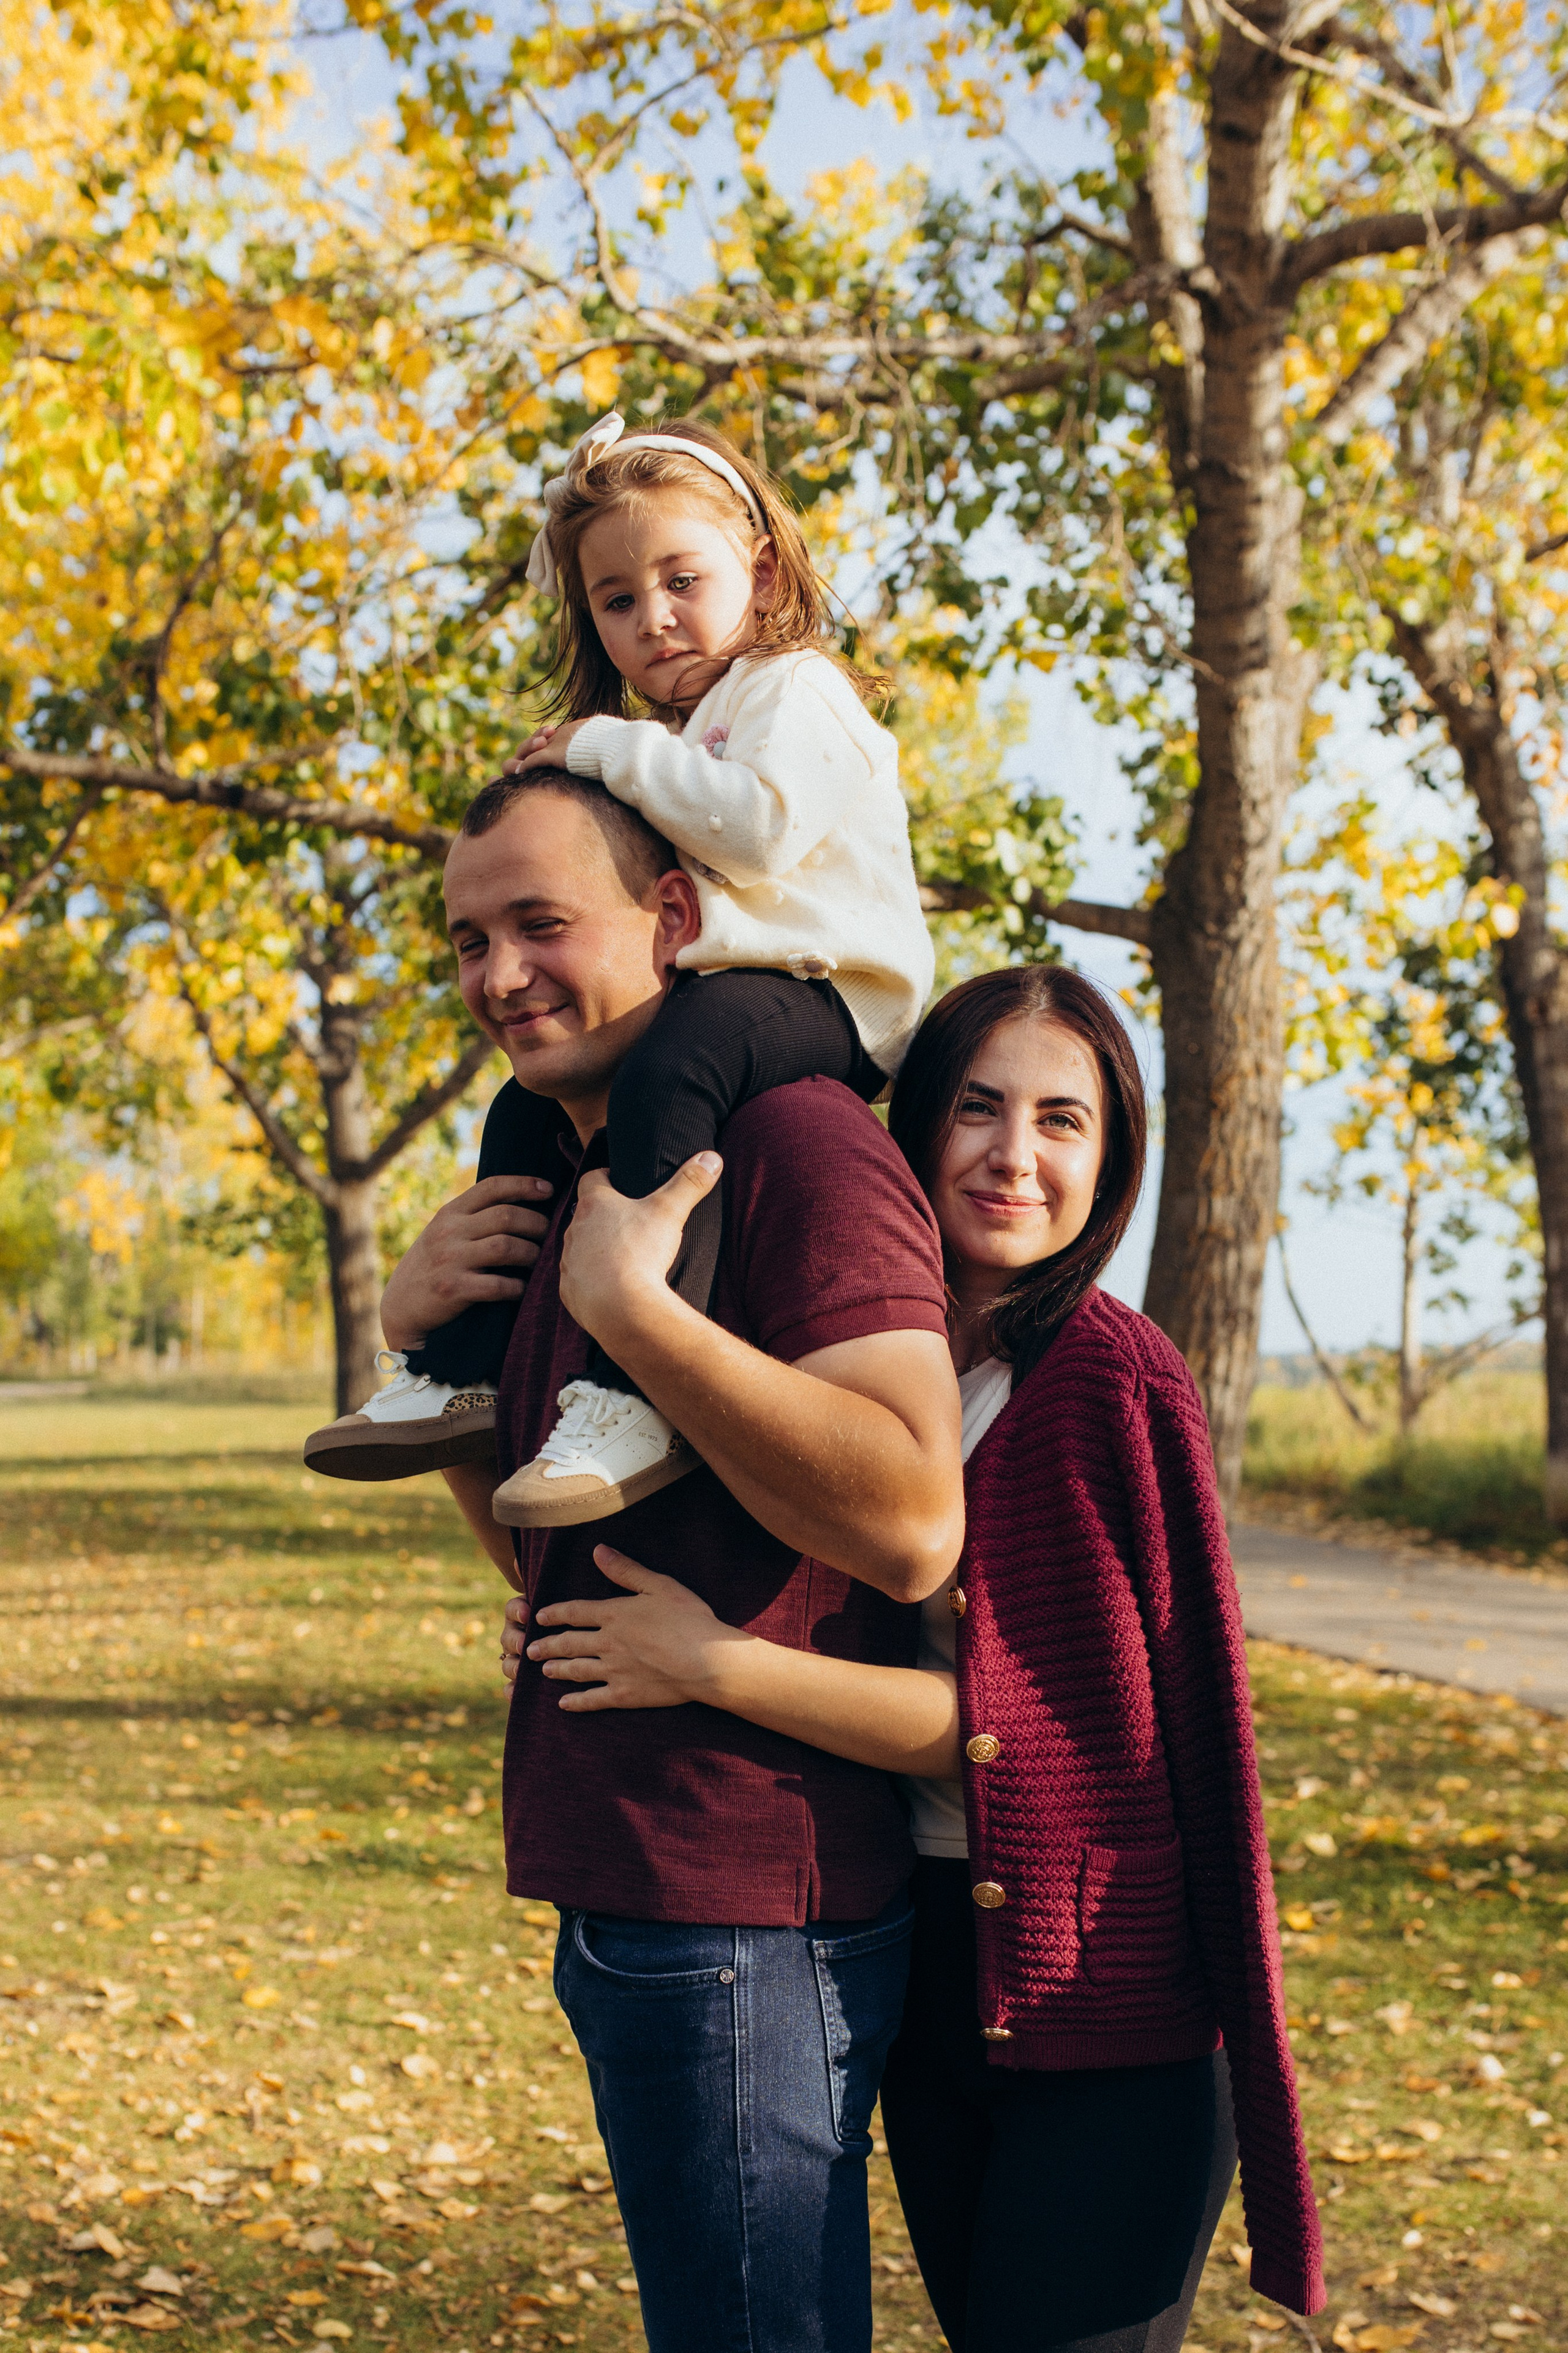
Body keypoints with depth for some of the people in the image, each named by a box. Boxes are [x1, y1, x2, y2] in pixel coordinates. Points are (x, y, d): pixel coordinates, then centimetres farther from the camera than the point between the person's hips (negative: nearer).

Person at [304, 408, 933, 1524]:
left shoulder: (794, 689, -4)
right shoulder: (672, 739, 26)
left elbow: (765, 824, -24)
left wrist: (613, 748, -15)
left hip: (817, 995, -11)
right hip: (712, 987, 11)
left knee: (663, 1081, -36)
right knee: (530, 1106, 10)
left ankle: (636, 1397, -44)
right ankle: (465, 1373, 9)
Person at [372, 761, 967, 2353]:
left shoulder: (796, 1139, -15)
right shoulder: (585, 1181, 14)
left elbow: (915, 1526, -27)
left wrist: (629, 1305, -24)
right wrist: (423, 1336, 5)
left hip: (742, 1923, -10)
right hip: (622, 1903, 10)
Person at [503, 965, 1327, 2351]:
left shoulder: (1113, 1382, -15)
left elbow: (1040, 1718, -19)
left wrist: (720, 1666, -23)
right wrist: (583, 1646, -2)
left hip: (1103, 2022, -6)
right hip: (925, 1992, 7)